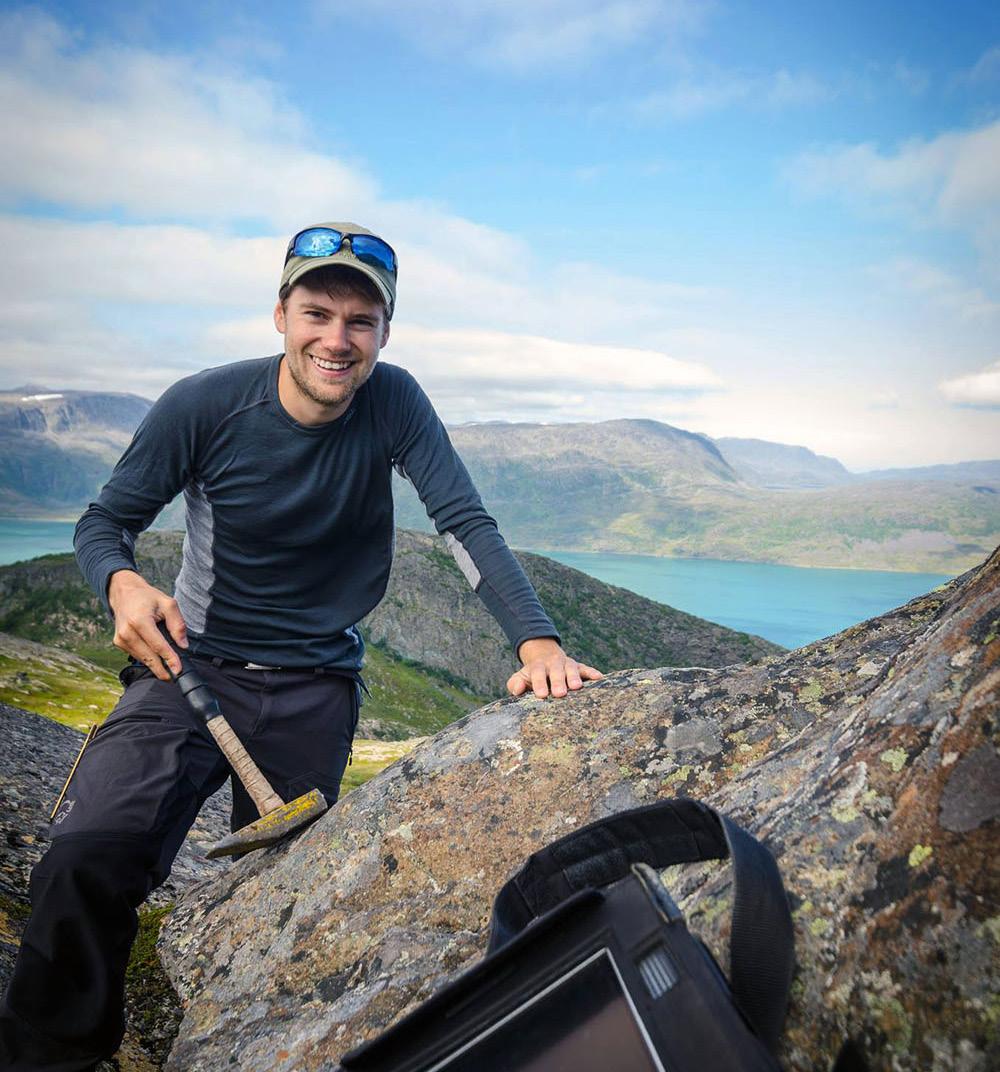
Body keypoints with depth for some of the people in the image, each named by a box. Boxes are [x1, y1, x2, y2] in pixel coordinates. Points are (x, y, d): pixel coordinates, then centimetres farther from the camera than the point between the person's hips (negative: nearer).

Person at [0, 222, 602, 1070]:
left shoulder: (392, 403, -10)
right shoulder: (205, 405, -12)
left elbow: (466, 523, -17)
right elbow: (104, 522, -4)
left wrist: (536, 640, -31)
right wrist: (123, 584, -28)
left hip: (317, 689, 1)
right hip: (193, 666, -1)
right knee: (85, 863, -21)